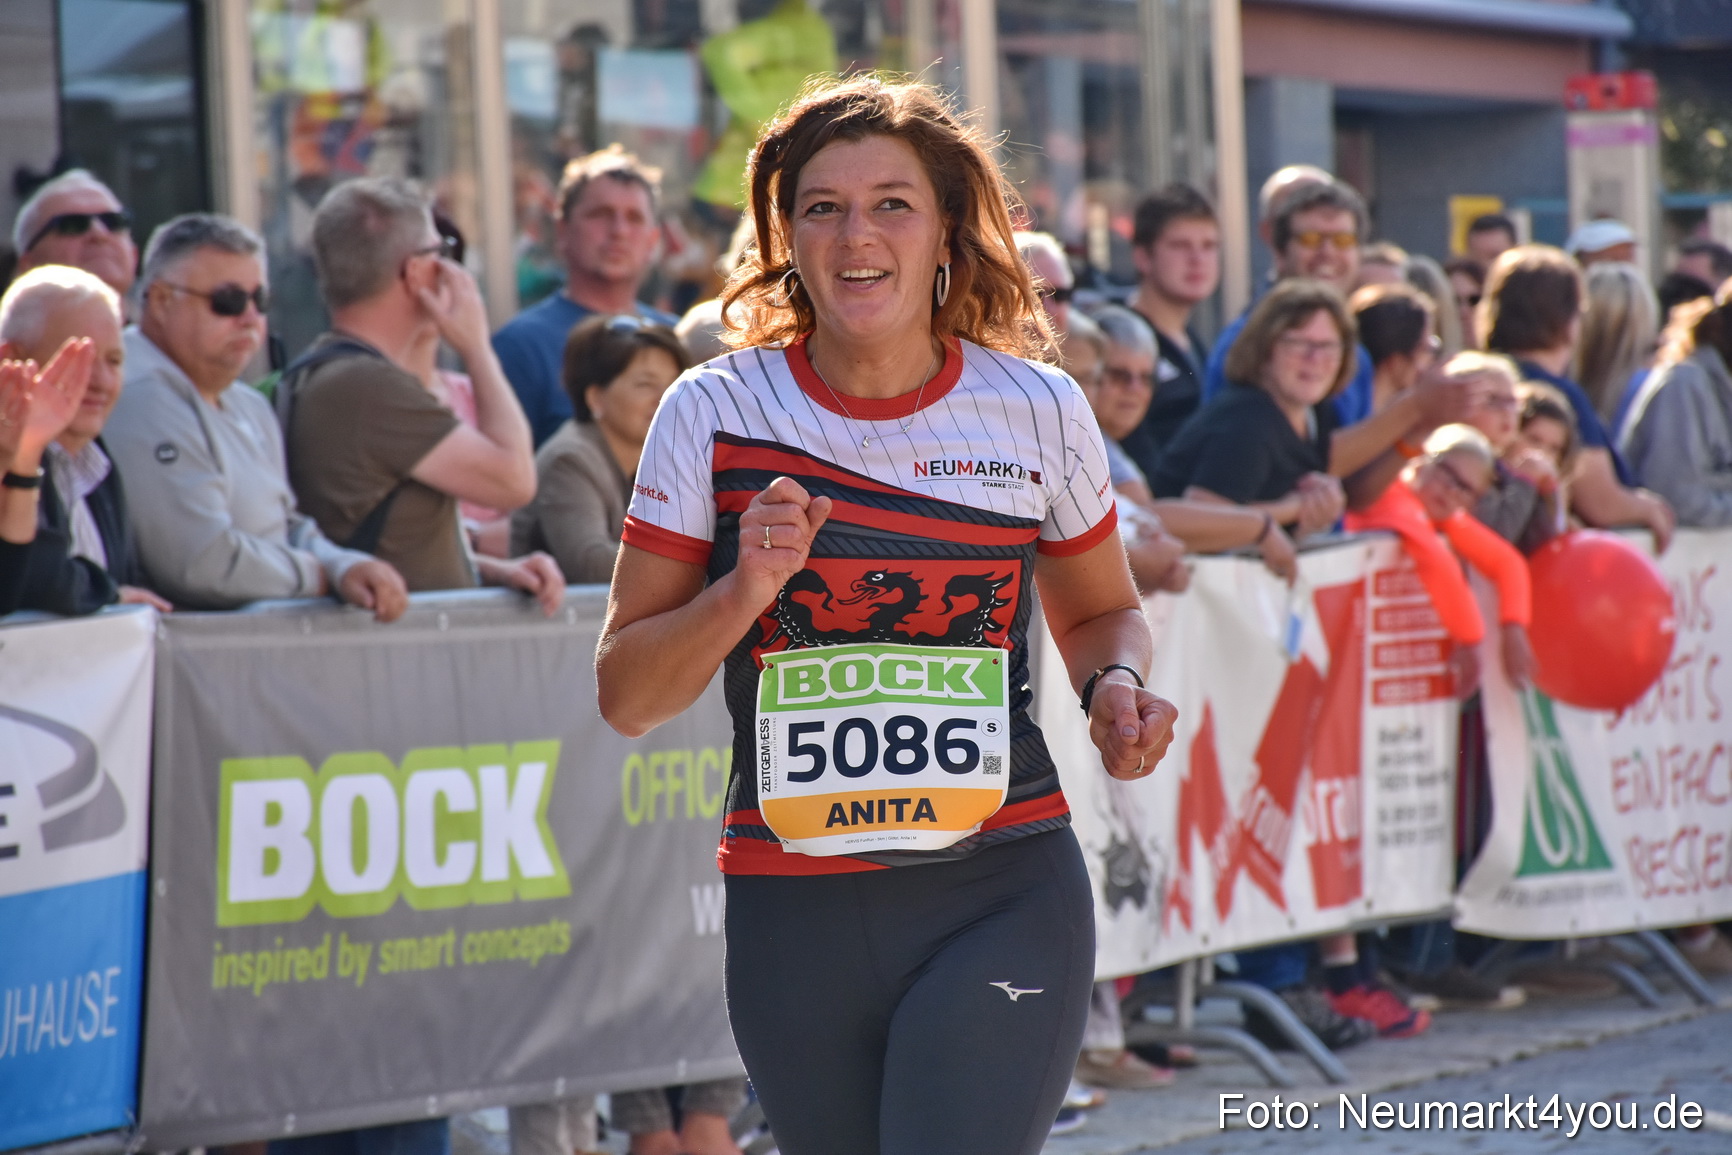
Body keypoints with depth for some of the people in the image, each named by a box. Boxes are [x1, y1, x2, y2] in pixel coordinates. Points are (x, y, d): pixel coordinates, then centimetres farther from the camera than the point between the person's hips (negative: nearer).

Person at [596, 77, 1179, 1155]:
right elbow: (627, 695, 1)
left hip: (1003, 900, -1)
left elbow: (1101, 610, 20)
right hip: (794, 909, 1)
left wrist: (1117, 686, -2)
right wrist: (742, 592, -16)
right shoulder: (716, 413, 0)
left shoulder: (1038, 410, 2)